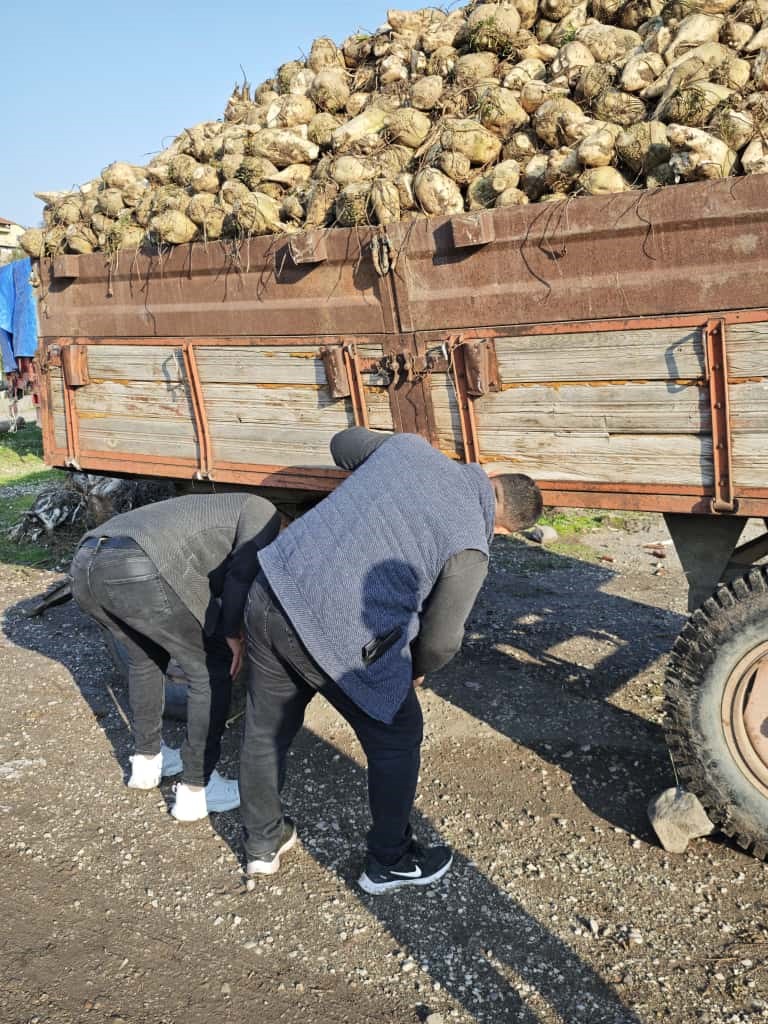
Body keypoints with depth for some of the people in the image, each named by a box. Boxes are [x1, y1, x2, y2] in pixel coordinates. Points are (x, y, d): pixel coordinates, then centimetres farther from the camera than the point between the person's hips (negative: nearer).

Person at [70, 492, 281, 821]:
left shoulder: (211, 511, 40)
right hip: (140, 571, -9)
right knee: (212, 671, 12)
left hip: (84, 563, 9)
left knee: (145, 657, 34)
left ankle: (147, 759, 44)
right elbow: (242, 572, -2)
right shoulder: (262, 512, 17)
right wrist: (232, 633, 9)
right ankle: (196, 789, 21)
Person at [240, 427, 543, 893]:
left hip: (272, 591, 7)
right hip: (336, 634, -7)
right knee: (396, 740, 18)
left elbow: (345, 443, 24)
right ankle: (390, 862, 35)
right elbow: (441, 640, -1)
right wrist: (417, 670, 20)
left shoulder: (410, 445, 5)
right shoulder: (469, 548, -9)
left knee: (266, 730, 24)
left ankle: (263, 844, 46)